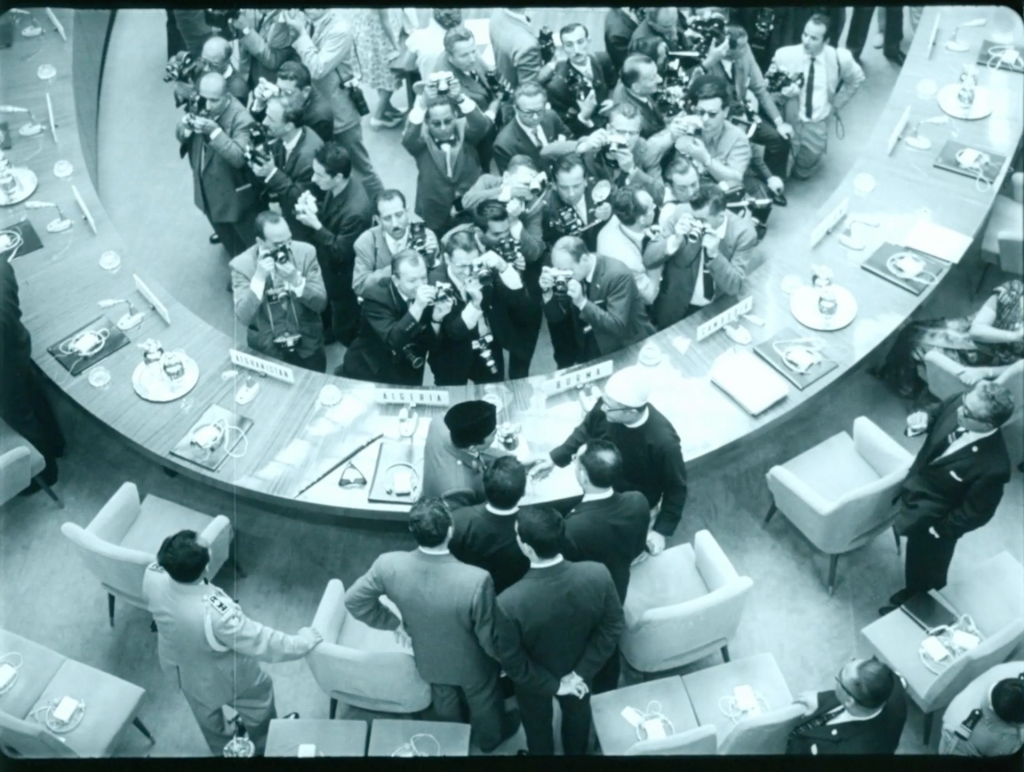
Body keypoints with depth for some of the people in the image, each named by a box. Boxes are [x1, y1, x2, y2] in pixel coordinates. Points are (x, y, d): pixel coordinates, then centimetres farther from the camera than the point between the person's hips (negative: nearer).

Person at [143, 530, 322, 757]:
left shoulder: (152, 578, -31)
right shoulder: (214, 614, -46)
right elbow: (261, 642, -34)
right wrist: (304, 642, -21)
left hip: (178, 665, 5)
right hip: (221, 679, -5)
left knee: (206, 712, 35)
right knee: (258, 698, 28)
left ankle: (221, 750, 63)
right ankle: (264, 747, 56)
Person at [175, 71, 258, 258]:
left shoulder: (241, 118, -30)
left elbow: (239, 157, -36)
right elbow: (180, 136, -1)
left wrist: (215, 131, -45)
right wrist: (184, 125, -26)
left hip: (234, 194, -7)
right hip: (207, 189, 7)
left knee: (250, 244, 14)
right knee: (227, 238, 29)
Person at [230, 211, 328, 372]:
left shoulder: (306, 252, -8)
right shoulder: (242, 264, -12)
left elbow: (321, 303, -8)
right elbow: (244, 318, -18)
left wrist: (295, 280, -25)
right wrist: (259, 278, -29)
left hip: (307, 344, 1)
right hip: (267, 348, -1)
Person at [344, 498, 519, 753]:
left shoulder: (389, 565, -32)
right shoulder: (476, 580, -42)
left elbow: (354, 601, -14)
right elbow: (489, 639, -27)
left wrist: (395, 623, 1)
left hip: (429, 660, 3)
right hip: (472, 665, -3)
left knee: (445, 701, 36)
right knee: (483, 702, 32)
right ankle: (490, 738, 63)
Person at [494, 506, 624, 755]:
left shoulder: (509, 603, -41)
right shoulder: (598, 575, -33)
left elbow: (512, 663, -26)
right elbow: (613, 627, -18)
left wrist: (554, 685, -12)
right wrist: (582, 672, -10)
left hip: (534, 682, -2)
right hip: (578, 669, 3)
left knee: (538, 725, 31)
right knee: (577, 713, 35)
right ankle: (577, 752, 63)